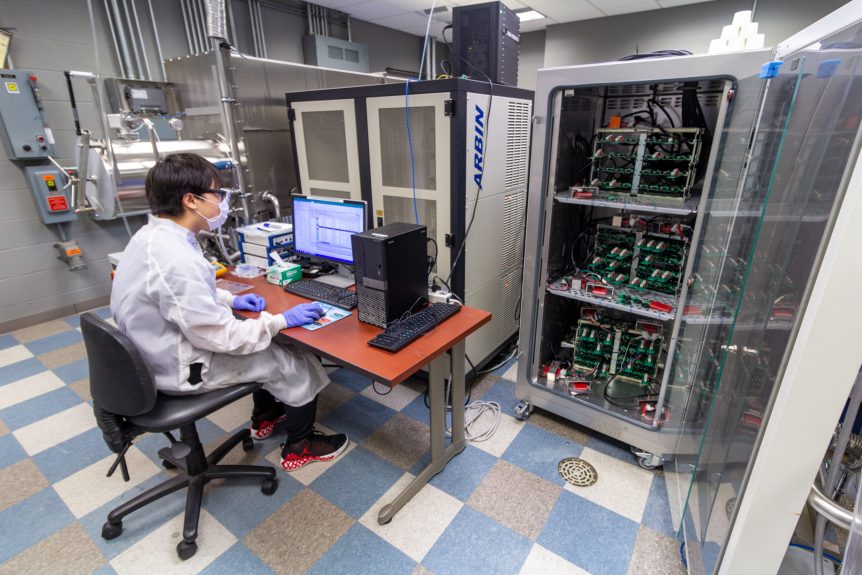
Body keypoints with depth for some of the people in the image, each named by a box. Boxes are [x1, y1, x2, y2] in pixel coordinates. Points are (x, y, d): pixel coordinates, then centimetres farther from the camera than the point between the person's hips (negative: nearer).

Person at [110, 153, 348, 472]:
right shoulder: (175, 261, -34)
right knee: (300, 363, 0)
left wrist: (231, 299, 6)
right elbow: (222, 337, -29)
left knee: (267, 344, 23)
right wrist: (281, 320, -18)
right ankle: (299, 448, 21)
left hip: (164, 350, 9)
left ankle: (264, 416, 39)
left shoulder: (152, 235, -2)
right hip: (183, 368, -9)